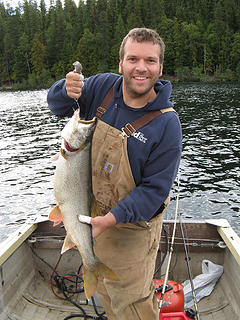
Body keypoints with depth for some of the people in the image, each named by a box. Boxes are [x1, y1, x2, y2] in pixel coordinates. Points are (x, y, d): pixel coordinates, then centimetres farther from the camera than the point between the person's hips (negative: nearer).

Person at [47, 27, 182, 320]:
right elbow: (57, 106, 5)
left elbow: (154, 189, -21)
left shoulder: (167, 124, -22)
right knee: (104, 290, 27)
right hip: (89, 213, 6)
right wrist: (67, 90, -18)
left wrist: (111, 219, -30)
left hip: (130, 226, -5)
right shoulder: (102, 87, -8)